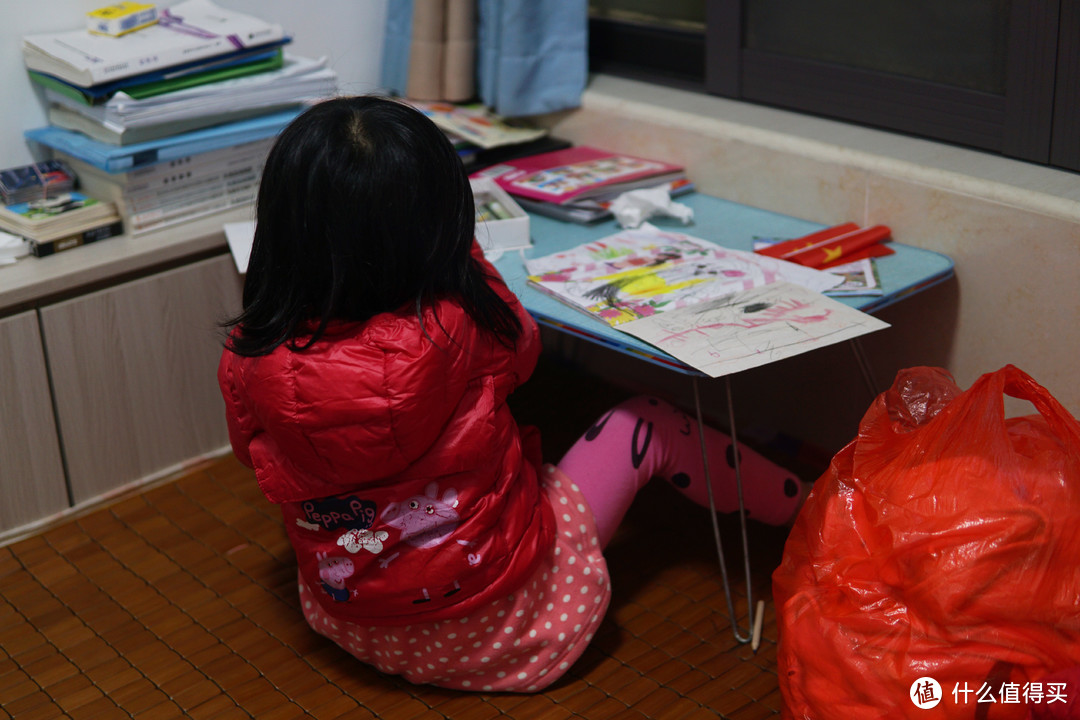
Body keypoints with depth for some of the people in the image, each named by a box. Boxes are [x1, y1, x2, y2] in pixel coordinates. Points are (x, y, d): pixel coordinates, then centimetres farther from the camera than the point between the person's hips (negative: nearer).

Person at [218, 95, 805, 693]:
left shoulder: (247, 357, -19)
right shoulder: (452, 332, -30)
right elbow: (520, 342, -4)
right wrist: (454, 246, 6)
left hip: (343, 618, 5)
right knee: (646, 421, 11)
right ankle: (795, 505, 38)